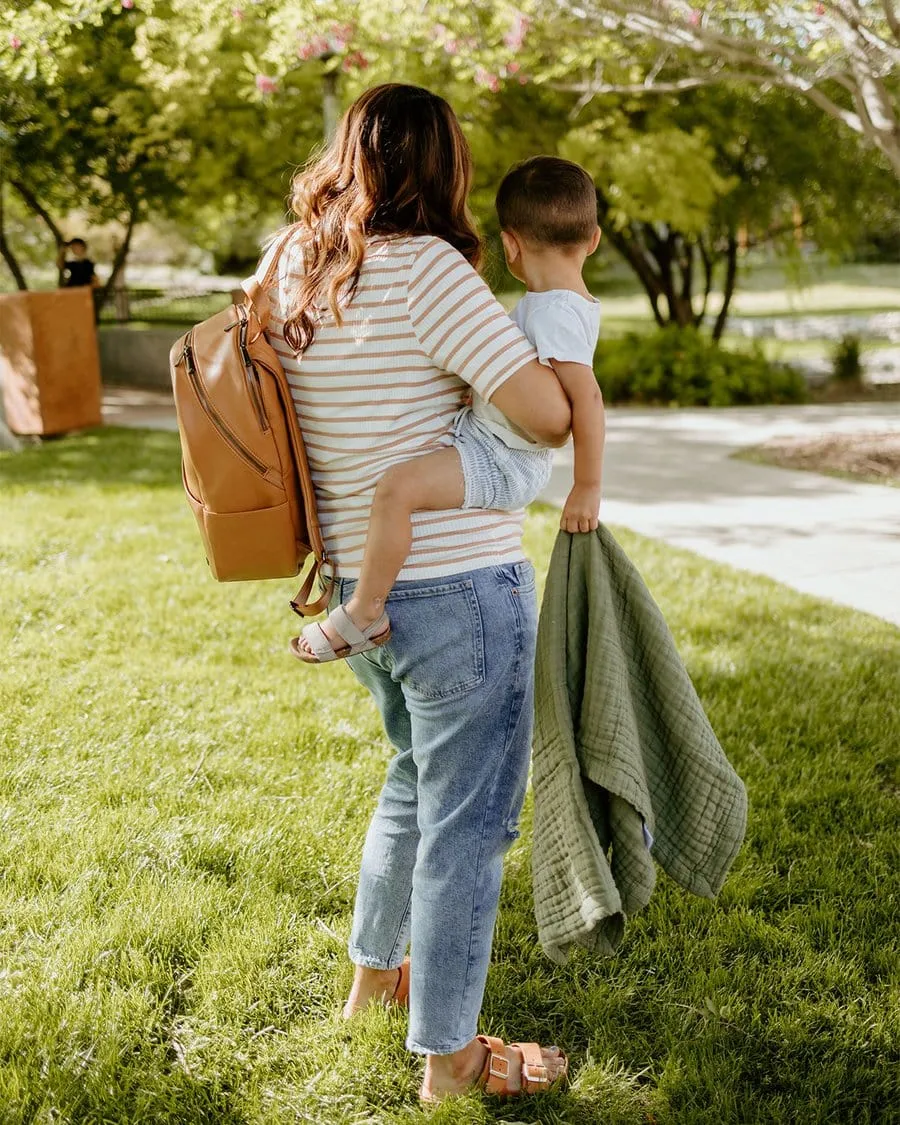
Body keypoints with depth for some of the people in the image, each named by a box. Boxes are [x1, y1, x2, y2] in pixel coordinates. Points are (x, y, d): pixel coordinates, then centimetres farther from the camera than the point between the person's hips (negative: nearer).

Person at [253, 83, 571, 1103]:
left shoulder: (288, 274, 5)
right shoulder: (423, 268, -19)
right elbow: (546, 415, -18)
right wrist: (556, 365, 2)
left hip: (360, 588, 8)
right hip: (462, 593, -8)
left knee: (417, 782, 28)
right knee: (466, 823, 6)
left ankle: (372, 972, 44)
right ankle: (448, 1056, 20)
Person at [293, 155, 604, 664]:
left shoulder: (553, 312, -22)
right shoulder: (575, 304, 10)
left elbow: (586, 396, -29)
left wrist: (588, 487, -24)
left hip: (502, 463, -11)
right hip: (492, 445, 11)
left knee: (398, 486, -30)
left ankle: (363, 615, -20)